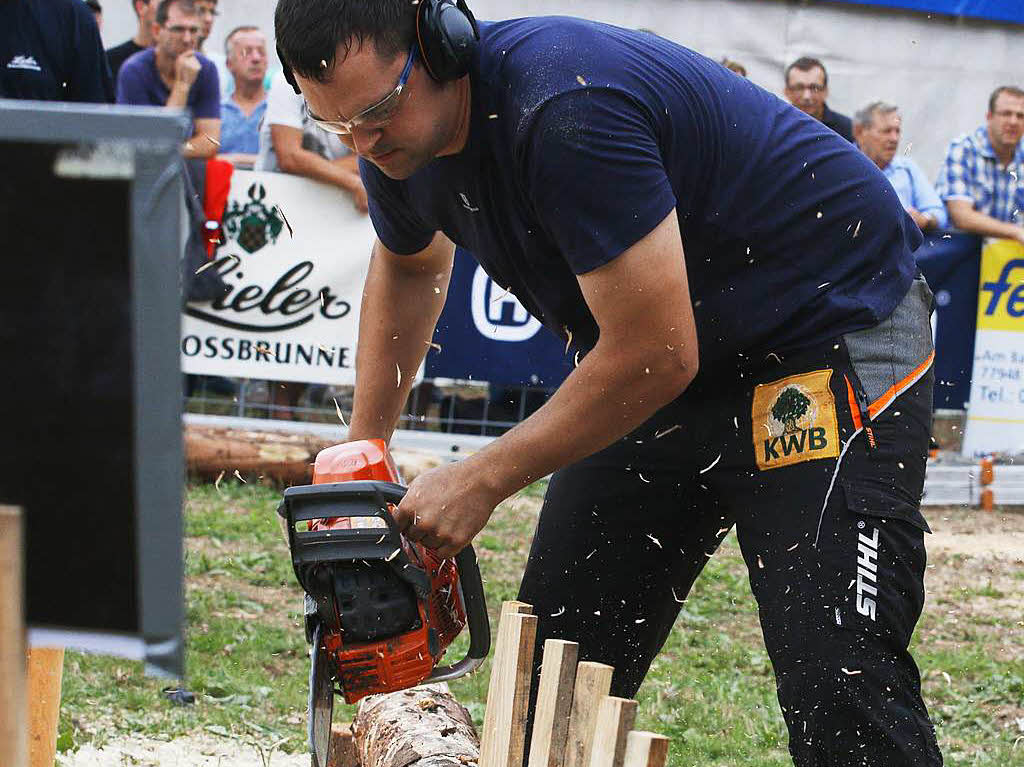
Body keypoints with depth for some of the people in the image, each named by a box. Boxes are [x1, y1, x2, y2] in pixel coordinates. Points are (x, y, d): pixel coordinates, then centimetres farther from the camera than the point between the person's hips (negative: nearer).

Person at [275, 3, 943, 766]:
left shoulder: (564, 109, -32)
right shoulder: (398, 145, -3)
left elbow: (656, 355, -28)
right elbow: (407, 265, 23)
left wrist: (481, 481, -18)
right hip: (667, 367, 9)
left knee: (839, 679, -21)